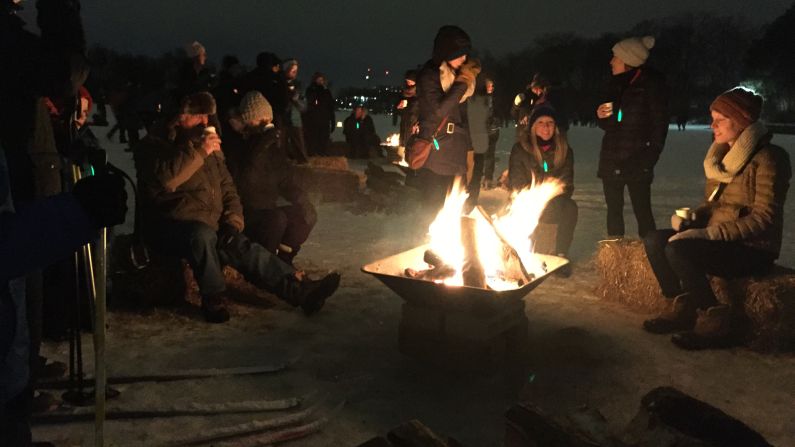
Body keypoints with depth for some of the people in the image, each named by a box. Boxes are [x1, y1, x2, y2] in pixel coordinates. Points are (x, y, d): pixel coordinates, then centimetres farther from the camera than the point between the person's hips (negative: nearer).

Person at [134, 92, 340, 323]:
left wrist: (233, 221, 4)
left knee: (244, 248, -19)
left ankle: (298, 290, -24)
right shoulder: (155, 144, 0)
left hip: (211, 227, 5)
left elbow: (227, 187, 21)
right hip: (171, 226, -5)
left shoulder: (209, 145, 19)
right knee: (203, 234, -37)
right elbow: (163, 178, -23)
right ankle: (213, 300, -22)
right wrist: (199, 153, -20)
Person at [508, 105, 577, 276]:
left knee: (570, 207, -31)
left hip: (555, 205, 2)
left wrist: (555, 200, -22)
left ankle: (561, 254, -18)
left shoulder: (565, 150, 1)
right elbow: (517, 184, -6)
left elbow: (567, 183, 0)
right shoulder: (520, 149, -5)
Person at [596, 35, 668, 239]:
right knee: (614, 210, 9)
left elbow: (660, 122, -6)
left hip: (636, 161, -6)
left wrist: (650, 156, -14)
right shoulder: (617, 84, 14)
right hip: (611, 159, 6)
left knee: (642, 211, -6)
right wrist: (602, 117, 0)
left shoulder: (650, 83, -4)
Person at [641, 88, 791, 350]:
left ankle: (716, 321, -15)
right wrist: (691, 217, -3)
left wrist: (710, 233, -25)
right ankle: (683, 308, -3)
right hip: (719, 241, 8)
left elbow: (764, 218, -19)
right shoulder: (722, 155, 12)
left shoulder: (767, 158, -13)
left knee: (678, 249, -29)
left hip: (752, 250, -8)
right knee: (654, 240, -12)